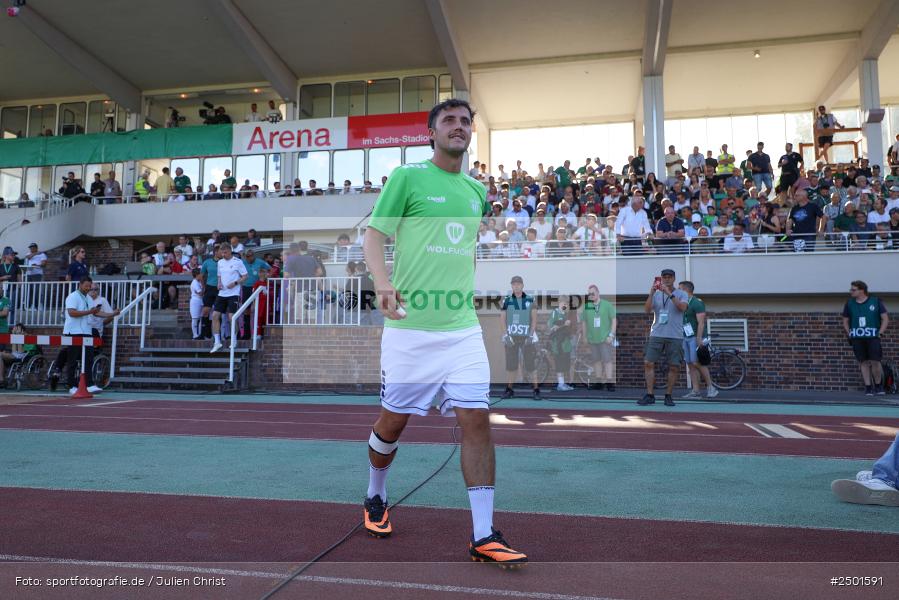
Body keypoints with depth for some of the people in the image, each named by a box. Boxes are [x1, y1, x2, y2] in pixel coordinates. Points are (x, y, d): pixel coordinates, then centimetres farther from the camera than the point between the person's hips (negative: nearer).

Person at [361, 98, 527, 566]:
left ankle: (483, 536, 6)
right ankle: (375, 499, 37)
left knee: (476, 420, -3)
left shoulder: (477, 190, 15)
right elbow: (374, 237, -5)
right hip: (410, 327, -4)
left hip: (463, 329, 4)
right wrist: (383, 285, -22)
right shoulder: (406, 177, -1)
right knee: (393, 420, 8)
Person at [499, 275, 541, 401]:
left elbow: (534, 319, 3)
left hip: (527, 337, -1)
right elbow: (502, 320, 7)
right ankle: (509, 389, 13)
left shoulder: (530, 300, 3)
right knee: (510, 364, 4)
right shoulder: (506, 300, 5)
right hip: (511, 337, 1)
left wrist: (531, 335, -6)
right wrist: (506, 335, -3)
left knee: (531, 364, -4)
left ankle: (536, 389, 2)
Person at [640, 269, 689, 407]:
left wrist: (669, 294, -23)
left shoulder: (681, 294, 6)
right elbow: (647, 310, -3)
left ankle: (668, 396, 11)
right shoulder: (656, 294, 11)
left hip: (675, 336, -2)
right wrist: (651, 293, -14)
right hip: (656, 334, 2)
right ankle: (650, 395, -1)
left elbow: (682, 307, -14)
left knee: (673, 367, 0)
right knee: (648, 363, -5)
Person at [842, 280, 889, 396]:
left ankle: (878, 386, 12)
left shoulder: (876, 301, 2)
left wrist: (880, 333, -5)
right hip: (857, 338, 2)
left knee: (875, 362, -8)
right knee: (864, 362, 2)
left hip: (872, 337, -2)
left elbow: (885, 319, 4)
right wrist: (849, 335, 4)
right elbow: (845, 321, 15)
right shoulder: (849, 303, 8)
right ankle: (868, 387, 8)